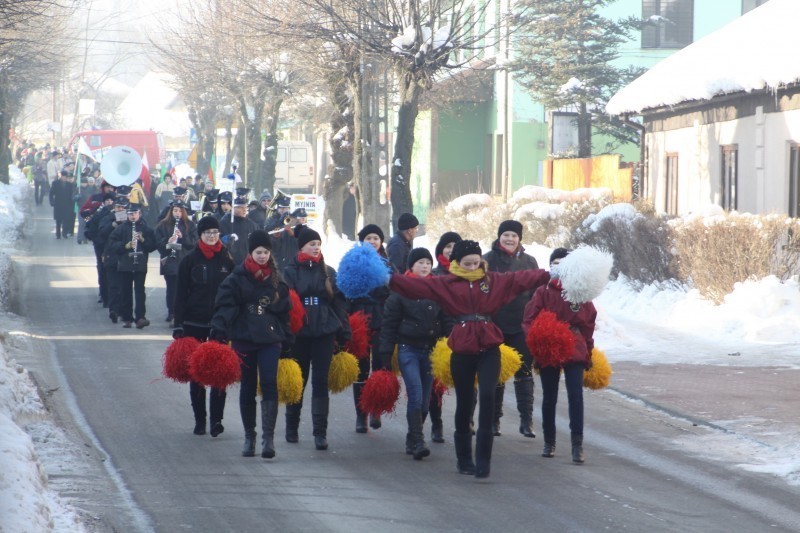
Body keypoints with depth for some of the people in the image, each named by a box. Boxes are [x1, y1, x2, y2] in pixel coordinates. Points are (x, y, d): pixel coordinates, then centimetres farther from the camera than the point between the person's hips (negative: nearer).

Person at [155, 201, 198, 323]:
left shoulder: (189, 225, 7)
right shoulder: (163, 225, 7)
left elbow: (194, 242, -1)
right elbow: (158, 241, 0)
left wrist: (183, 237, -16)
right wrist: (167, 241, -19)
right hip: (169, 261, 0)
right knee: (171, 288, 2)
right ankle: (171, 312, 11)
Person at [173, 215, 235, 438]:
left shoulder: (228, 259, 4)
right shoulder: (189, 260, 2)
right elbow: (180, 293, 2)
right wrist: (178, 325, -4)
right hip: (195, 323, 0)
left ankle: (216, 419, -5)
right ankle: (199, 420, 13)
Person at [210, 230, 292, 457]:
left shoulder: (277, 280, 9)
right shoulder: (237, 277, 1)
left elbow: (285, 311, 14)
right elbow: (224, 305, -7)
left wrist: (286, 344, 12)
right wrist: (219, 332, -21)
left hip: (270, 338, 1)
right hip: (244, 338, -1)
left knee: (269, 384, -14)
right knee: (248, 387, 7)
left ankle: (268, 437, -17)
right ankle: (249, 436, 17)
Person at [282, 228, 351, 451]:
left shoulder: (328, 272, 8)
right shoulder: (290, 272, 1)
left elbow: (338, 303, 9)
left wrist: (344, 333, 5)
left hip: (324, 334, 1)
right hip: (298, 334, -1)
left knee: (321, 382, -2)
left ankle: (320, 432, -2)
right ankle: (291, 427, 25)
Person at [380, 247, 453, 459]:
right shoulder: (401, 290, -2)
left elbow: (447, 321, 11)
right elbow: (389, 323, -1)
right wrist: (386, 353, -4)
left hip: (431, 350, 4)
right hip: (408, 349, -4)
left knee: (425, 399, 6)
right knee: (416, 394, -16)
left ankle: (413, 440, 20)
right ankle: (417, 441, -15)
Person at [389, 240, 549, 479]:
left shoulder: (495, 280, 8)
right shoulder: (445, 284, 3)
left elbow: (523, 278, 1)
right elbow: (416, 286, -7)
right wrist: (390, 279, -20)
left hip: (488, 349, 0)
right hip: (462, 350, 0)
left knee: (487, 396, -17)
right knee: (464, 403, 10)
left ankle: (483, 459, -12)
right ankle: (464, 459, 23)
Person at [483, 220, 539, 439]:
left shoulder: (529, 262, 6)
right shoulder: (488, 261, 0)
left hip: (521, 327, 1)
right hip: (494, 326, -1)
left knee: (524, 372, 0)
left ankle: (526, 420, 1)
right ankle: (494, 419, 15)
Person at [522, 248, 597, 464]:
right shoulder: (543, 292, -1)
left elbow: (589, 323, 9)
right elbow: (529, 320, -3)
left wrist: (588, 352, 11)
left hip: (575, 349, 0)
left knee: (576, 395, -10)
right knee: (549, 397, 10)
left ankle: (577, 445, -9)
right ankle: (549, 442, 23)